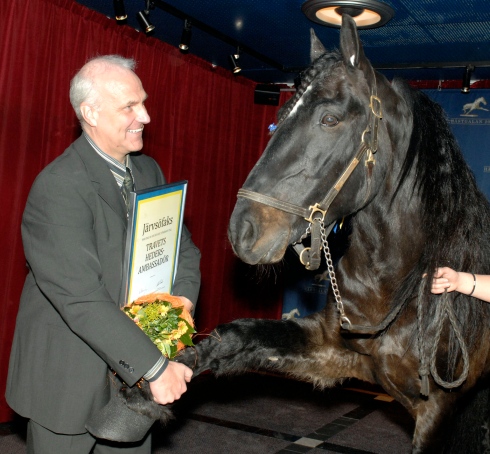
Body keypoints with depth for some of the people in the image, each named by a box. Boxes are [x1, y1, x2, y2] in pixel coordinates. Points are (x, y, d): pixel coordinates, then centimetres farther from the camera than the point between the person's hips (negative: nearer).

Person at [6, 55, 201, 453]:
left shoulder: (148, 171, 4)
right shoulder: (58, 187, -20)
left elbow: (183, 247, 11)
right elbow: (82, 300, -26)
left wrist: (183, 298, -10)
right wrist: (155, 367, -25)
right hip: (68, 381, -6)